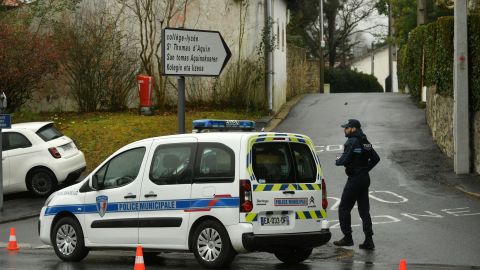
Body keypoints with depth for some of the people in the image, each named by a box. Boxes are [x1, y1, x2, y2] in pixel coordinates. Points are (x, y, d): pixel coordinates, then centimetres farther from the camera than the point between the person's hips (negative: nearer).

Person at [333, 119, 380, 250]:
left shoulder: (352, 142, -15)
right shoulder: (365, 142, 11)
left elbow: (345, 160, -22)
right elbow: (376, 158, 16)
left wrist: (337, 161, -2)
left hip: (354, 179, -8)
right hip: (365, 178, 8)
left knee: (344, 208, 4)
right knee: (364, 210, 8)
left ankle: (347, 238, 5)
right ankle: (369, 240, 4)